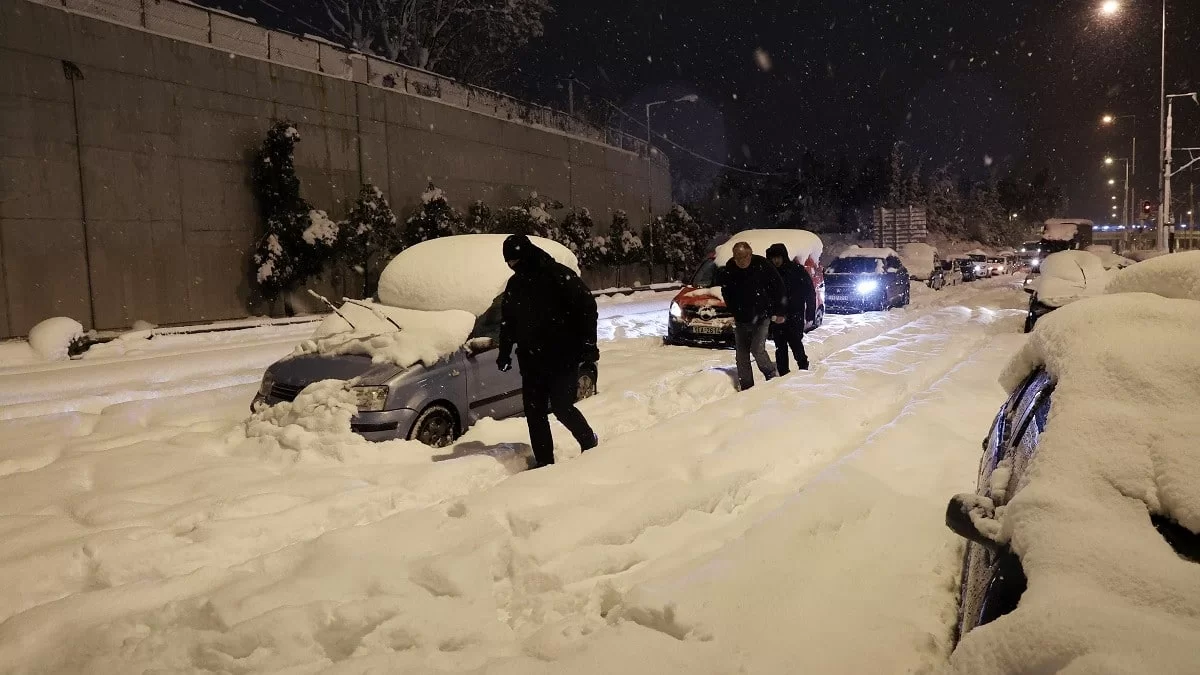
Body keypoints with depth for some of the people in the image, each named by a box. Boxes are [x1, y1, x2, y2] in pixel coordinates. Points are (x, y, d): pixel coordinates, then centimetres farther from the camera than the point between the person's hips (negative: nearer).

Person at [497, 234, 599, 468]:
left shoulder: (558, 275, -10)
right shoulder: (515, 284, 11)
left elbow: (586, 307, -10)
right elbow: (507, 321, 22)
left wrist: (588, 344, -14)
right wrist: (504, 353, 20)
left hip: (564, 358, -6)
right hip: (531, 360, 6)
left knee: (562, 407, -9)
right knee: (534, 413, 4)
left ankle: (589, 441, 18)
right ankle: (544, 463, 14)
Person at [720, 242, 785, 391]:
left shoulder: (762, 265, -15)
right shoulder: (729, 269, -7)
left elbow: (778, 288, -6)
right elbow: (726, 293, 8)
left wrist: (778, 312, -6)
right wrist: (733, 311, 2)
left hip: (761, 317, -4)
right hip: (741, 319, 4)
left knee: (758, 349, -14)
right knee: (742, 353, 7)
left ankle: (772, 375, 9)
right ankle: (745, 385, 17)